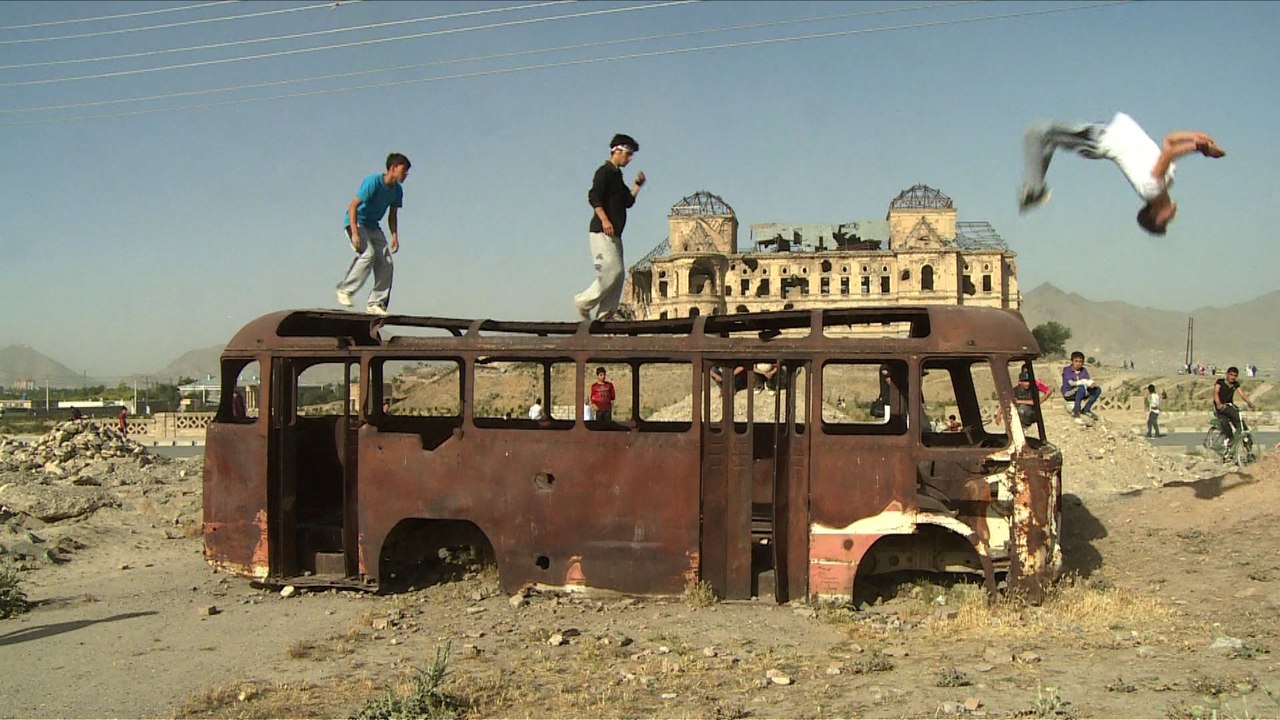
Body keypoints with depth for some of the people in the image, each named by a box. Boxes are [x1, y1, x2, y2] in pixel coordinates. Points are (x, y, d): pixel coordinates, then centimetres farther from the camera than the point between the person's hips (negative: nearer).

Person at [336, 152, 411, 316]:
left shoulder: (397, 190, 2)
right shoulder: (373, 181, -21)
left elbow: (392, 215, 13)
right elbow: (352, 206, -22)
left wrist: (395, 236, 0)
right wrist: (355, 233, -28)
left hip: (373, 226, 7)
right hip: (356, 222, -7)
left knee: (386, 264, -6)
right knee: (368, 254, -28)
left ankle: (375, 303, -1)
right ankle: (344, 290, -14)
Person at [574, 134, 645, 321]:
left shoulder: (617, 175, 23)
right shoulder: (604, 172, -5)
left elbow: (628, 201, 23)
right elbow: (593, 196, -18)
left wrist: (638, 185, 13)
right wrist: (604, 219, -28)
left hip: (614, 234, 10)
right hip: (602, 233, -10)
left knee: (617, 275, 4)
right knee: (612, 272, -15)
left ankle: (604, 316, 4)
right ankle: (584, 302, -1)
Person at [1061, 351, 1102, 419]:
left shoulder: (1083, 370, 5)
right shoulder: (1066, 370, -11)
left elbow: (1089, 380, -7)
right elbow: (1071, 382, -24)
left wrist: (1092, 383, -31)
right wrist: (1085, 382, -32)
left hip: (1080, 394, 6)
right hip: (1068, 393, -6)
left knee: (1098, 389, -12)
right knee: (1082, 387, -34)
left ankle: (1086, 409, -2)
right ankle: (1076, 410, -26)